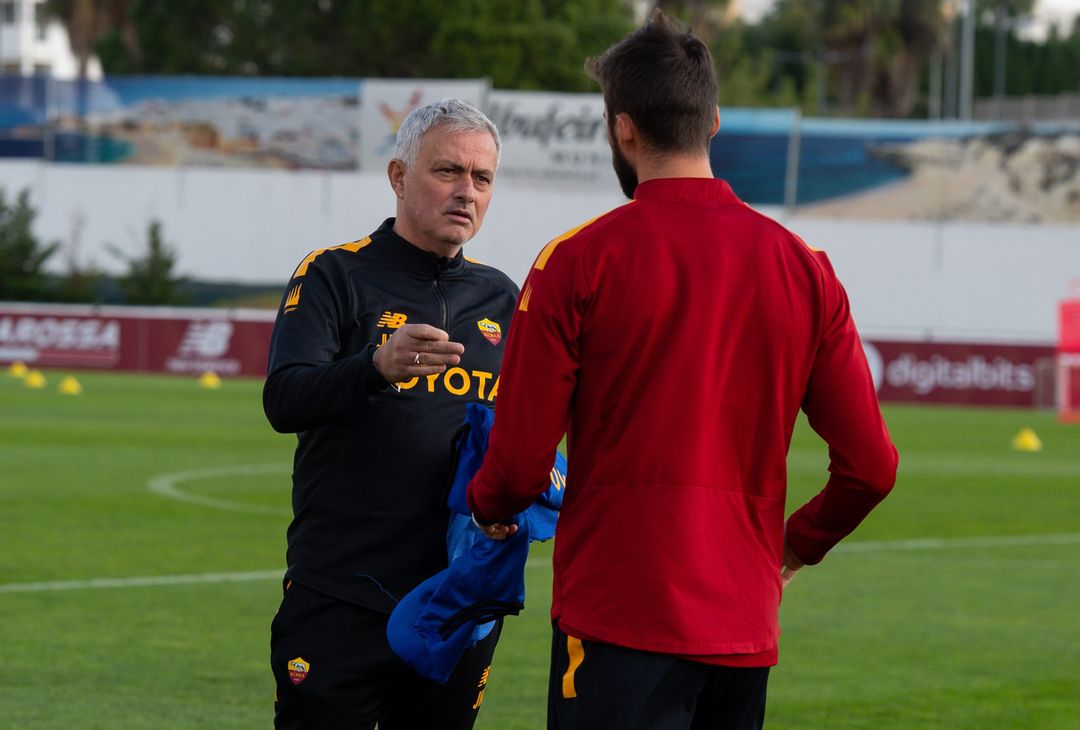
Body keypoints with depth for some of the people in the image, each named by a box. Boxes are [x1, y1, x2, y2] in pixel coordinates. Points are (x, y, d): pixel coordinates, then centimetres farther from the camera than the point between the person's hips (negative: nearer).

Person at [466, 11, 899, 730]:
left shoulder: (578, 262, -6)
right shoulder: (805, 269, 6)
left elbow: (521, 463, -6)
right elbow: (871, 466, 4)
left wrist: (488, 506, 17)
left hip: (619, 622, -4)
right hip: (746, 629, 4)